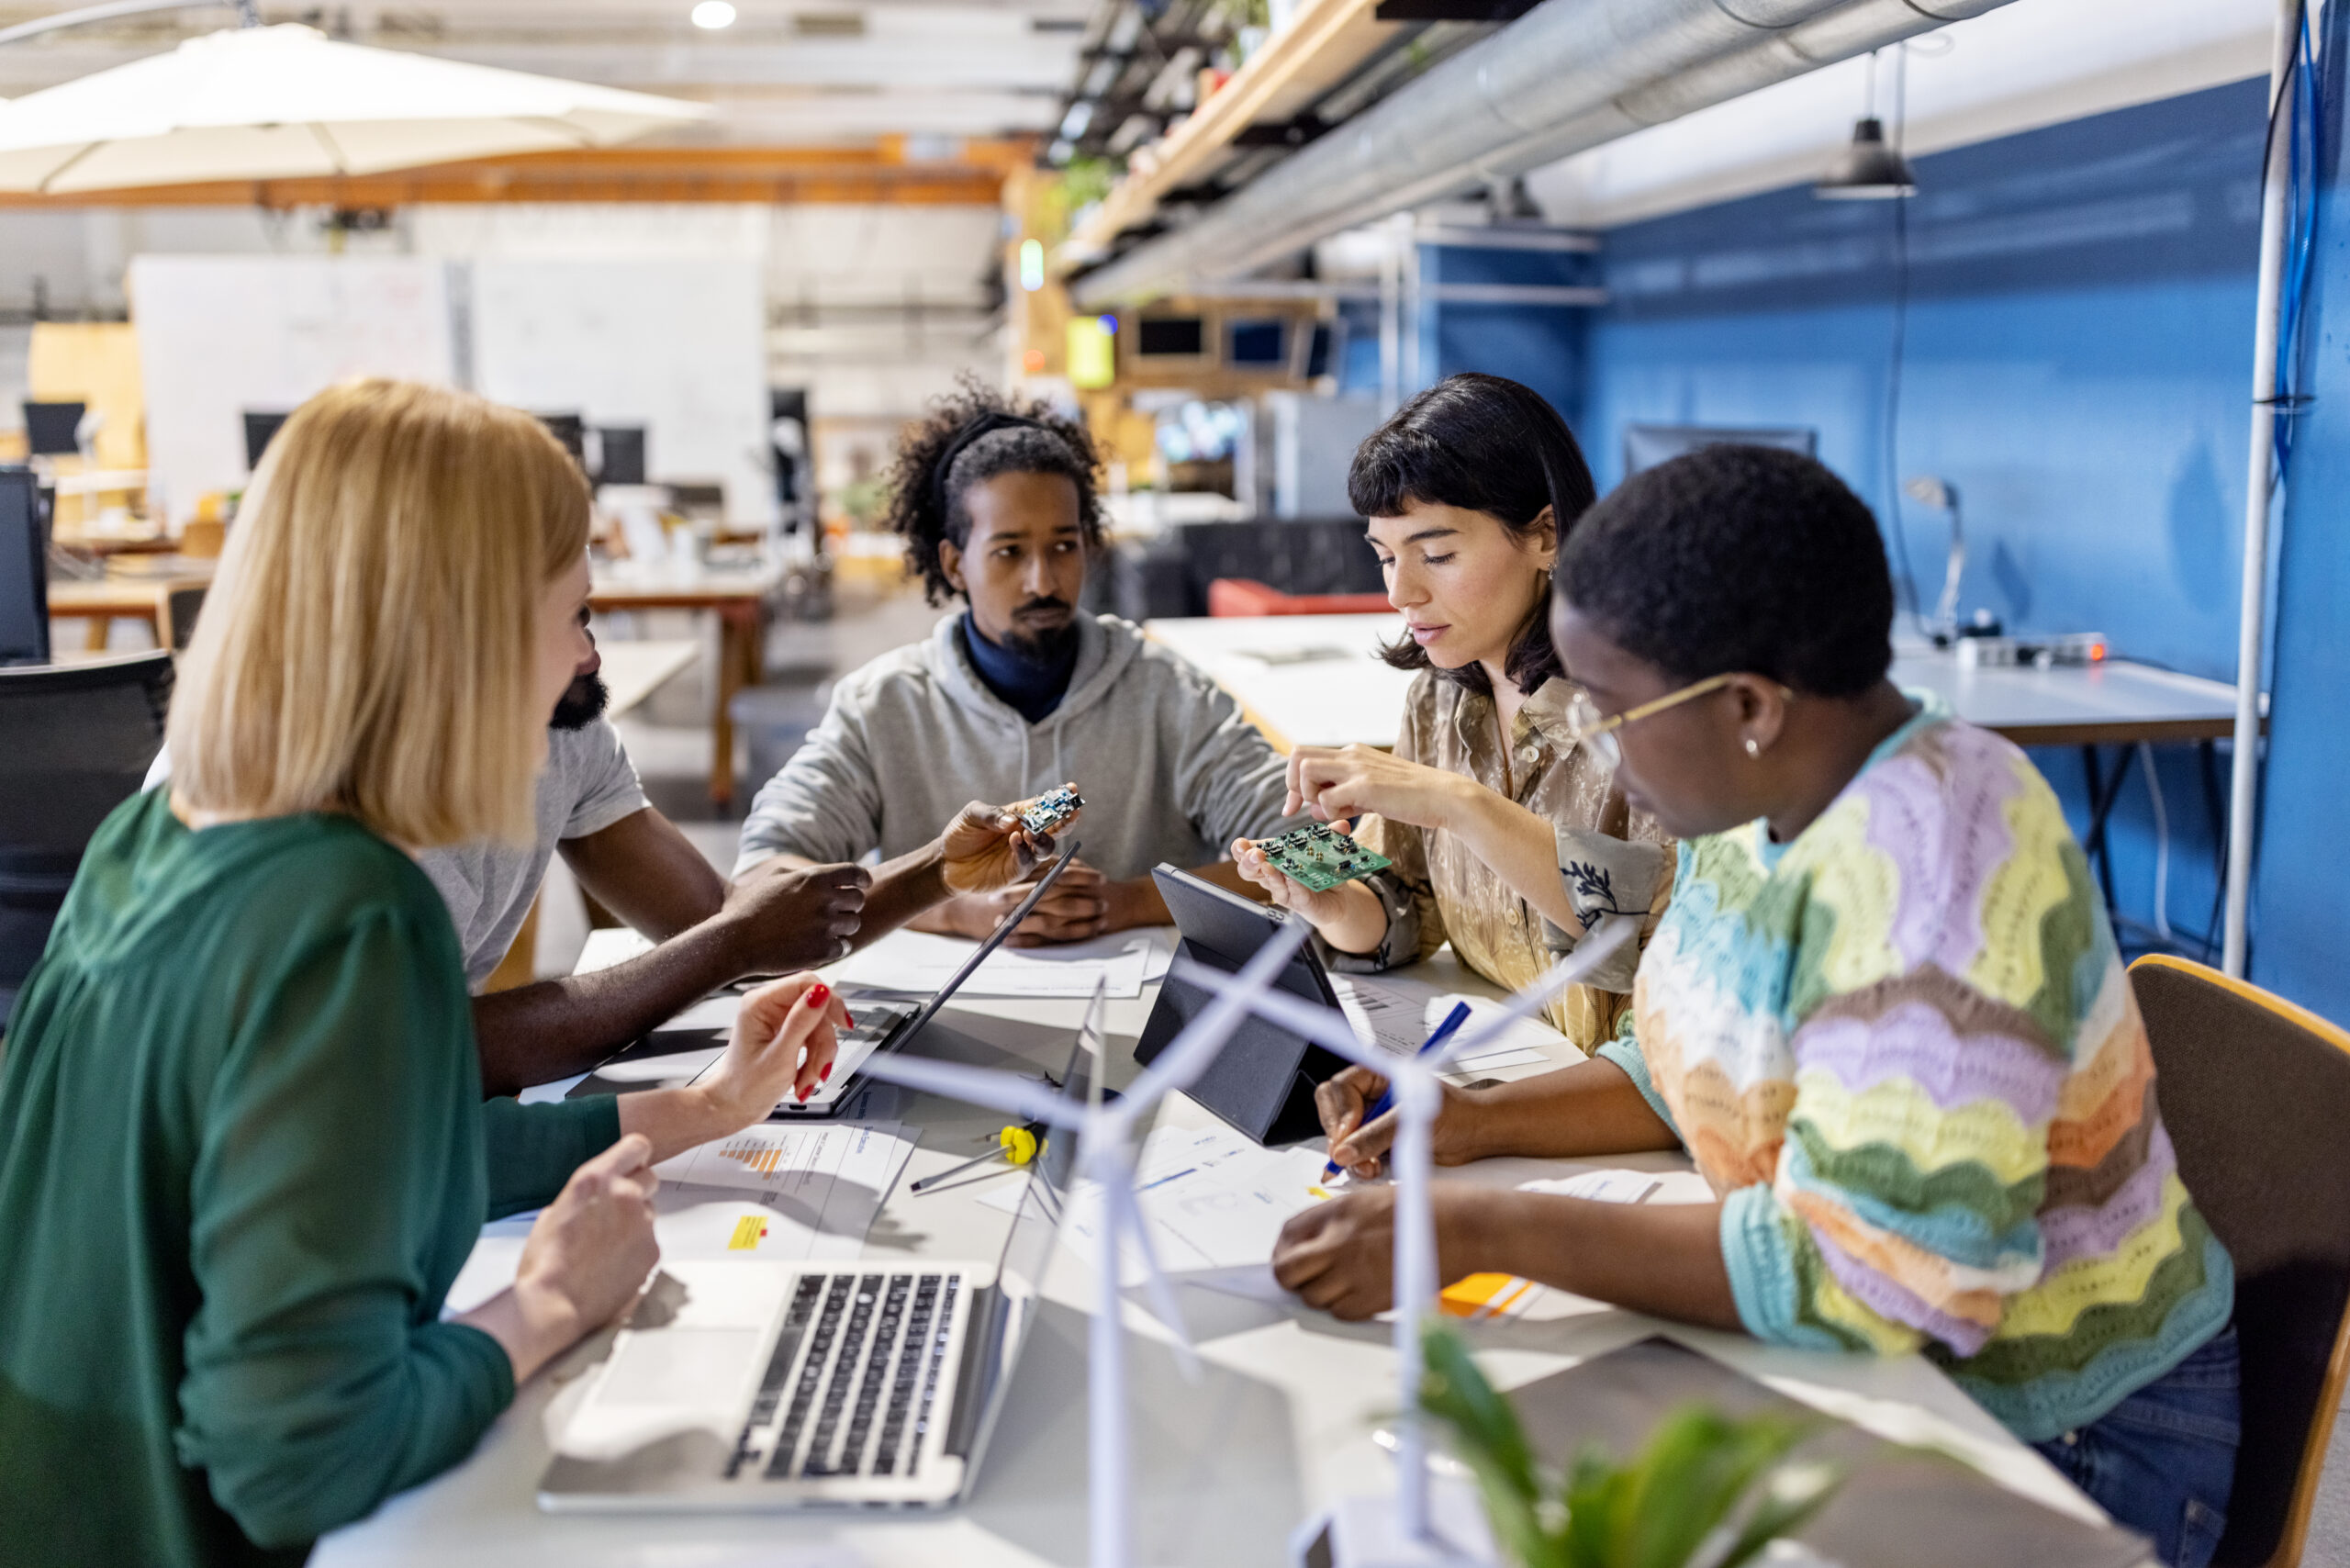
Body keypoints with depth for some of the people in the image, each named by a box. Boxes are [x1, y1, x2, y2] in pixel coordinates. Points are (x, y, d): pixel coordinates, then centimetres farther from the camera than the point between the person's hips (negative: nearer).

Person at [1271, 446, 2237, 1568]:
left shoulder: (1932, 861, -29)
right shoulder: (1754, 805, -1)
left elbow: (1870, 1272, -32)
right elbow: (1702, 1063, 14)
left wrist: (1483, 1231, -30)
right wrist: (1481, 1123, -1)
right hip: (1856, 1370, 8)